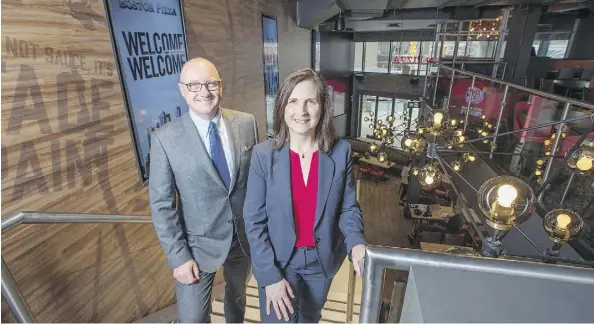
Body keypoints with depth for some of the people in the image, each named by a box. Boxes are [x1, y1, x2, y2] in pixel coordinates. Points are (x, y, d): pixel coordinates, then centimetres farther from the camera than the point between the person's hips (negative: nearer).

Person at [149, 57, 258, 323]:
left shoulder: (246, 123, -8)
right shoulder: (165, 138, -15)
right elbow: (161, 205, -11)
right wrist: (178, 257, -12)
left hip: (245, 235, 3)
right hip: (200, 243, -2)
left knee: (237, 295, 28)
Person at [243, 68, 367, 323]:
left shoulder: (341, 152, -12)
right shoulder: (263, 155, -17)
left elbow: (348, 208, -4)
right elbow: (253, 221, -13)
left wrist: (356, 243, -22)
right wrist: (270, 276, -14)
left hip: (321, 261, 3)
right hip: (277, 262, -2)